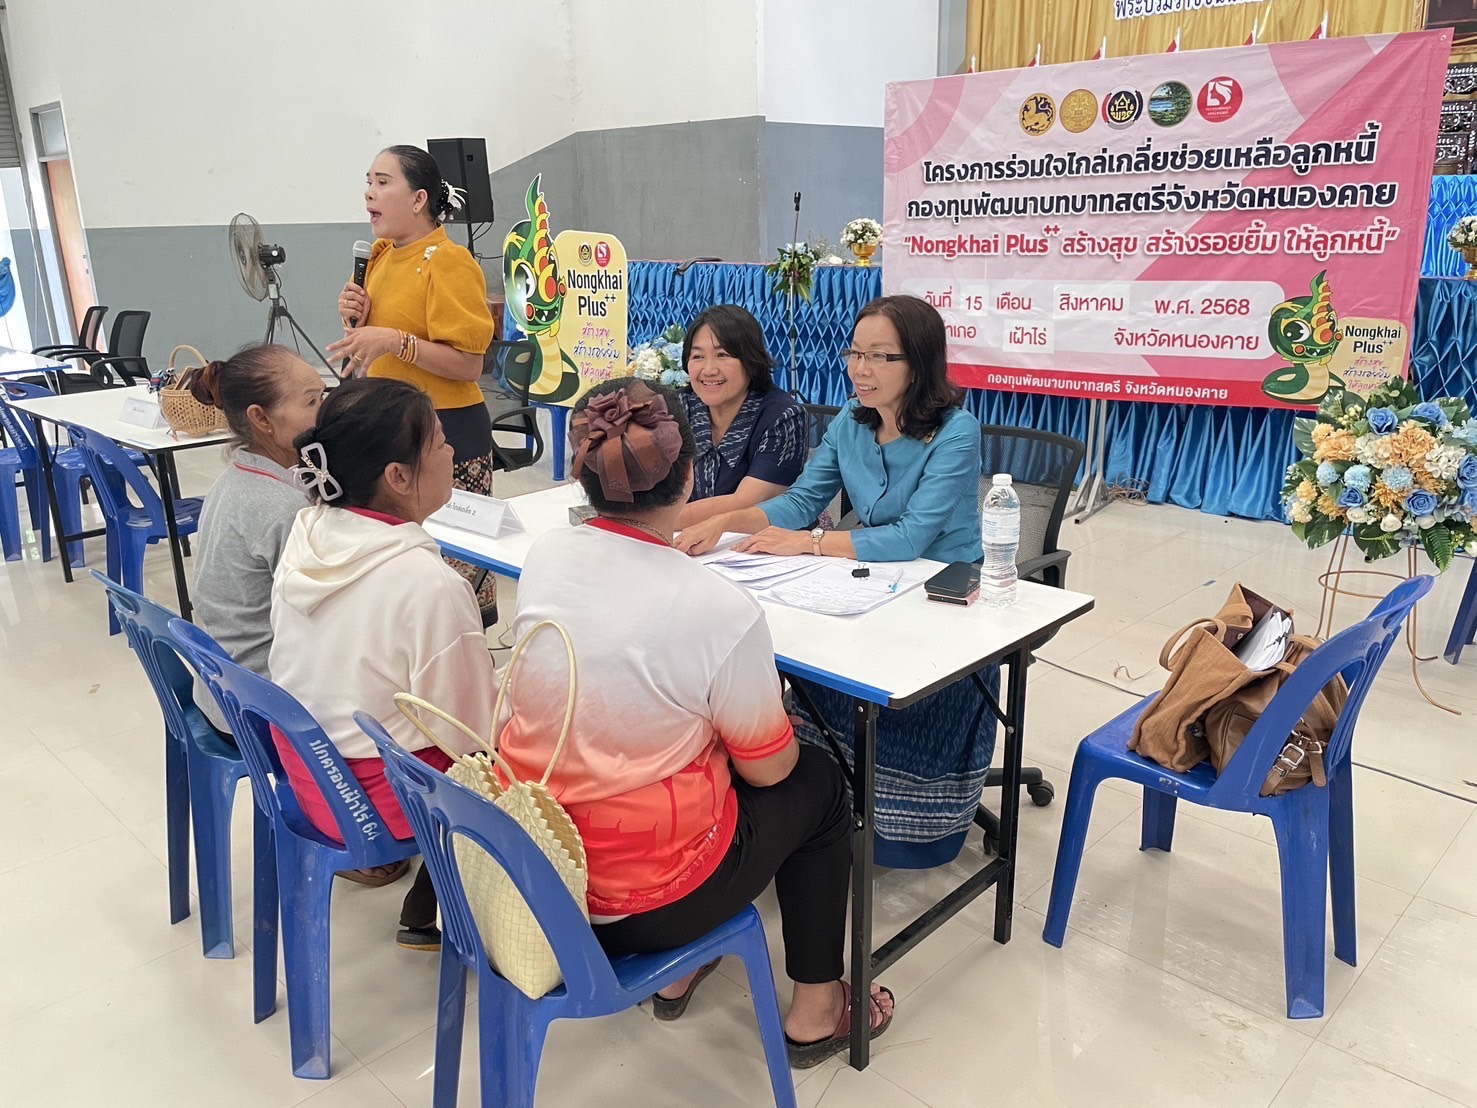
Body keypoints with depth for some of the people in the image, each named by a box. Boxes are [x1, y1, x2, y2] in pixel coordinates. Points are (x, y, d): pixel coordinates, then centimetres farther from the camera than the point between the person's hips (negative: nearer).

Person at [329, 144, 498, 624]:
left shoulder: (450, 263, -13)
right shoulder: (382, 256, 12)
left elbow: (468, 365, -18)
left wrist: (395, 341, -26)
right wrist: (357, 320, 3)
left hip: (446, 430, -8)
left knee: (454, 556, -5)